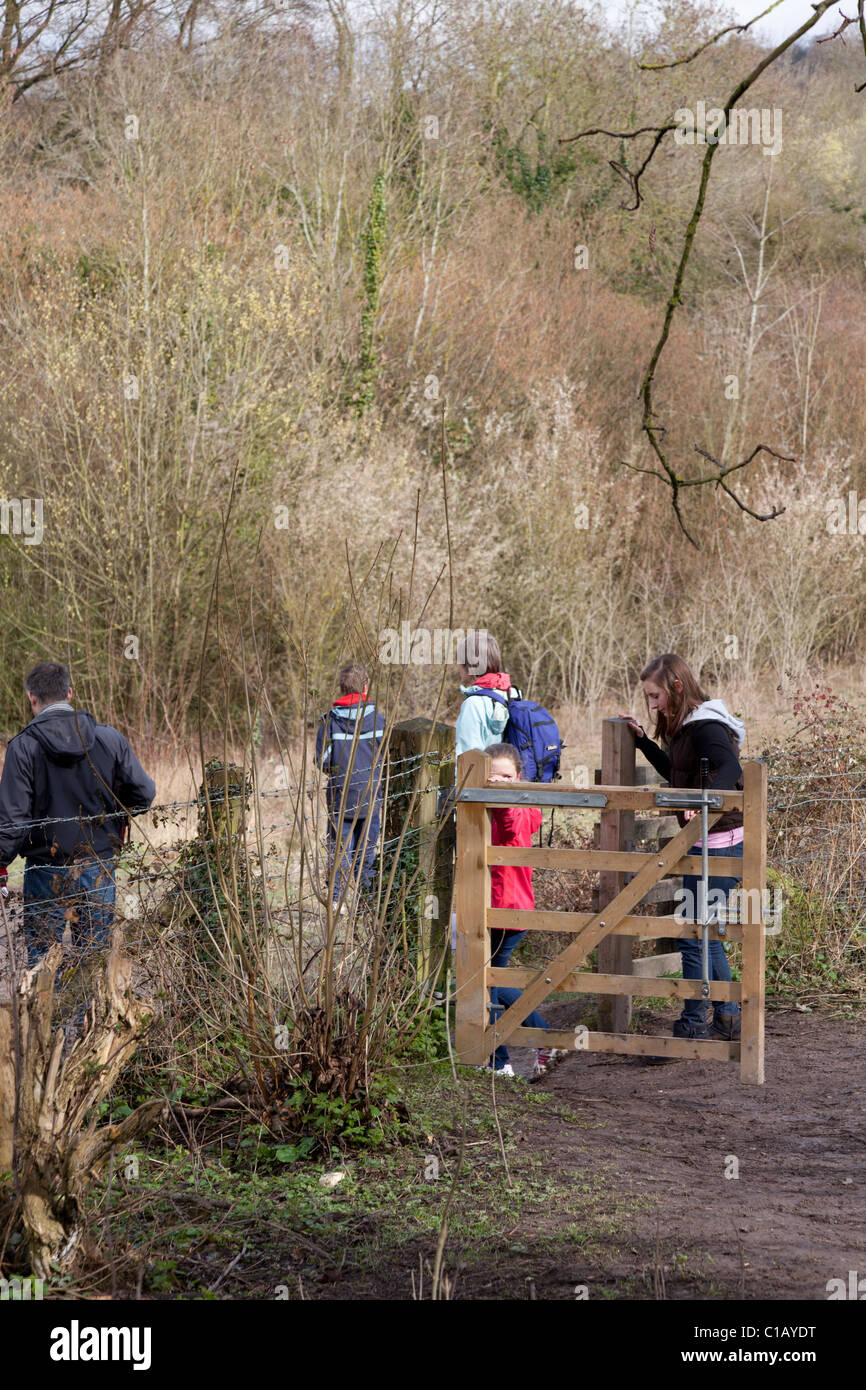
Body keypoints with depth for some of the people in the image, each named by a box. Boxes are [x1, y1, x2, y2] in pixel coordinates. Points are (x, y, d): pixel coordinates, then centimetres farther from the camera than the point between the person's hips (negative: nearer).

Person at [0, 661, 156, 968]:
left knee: (39, 956, 6)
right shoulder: (109, 739, -3)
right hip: (98, 869, 3)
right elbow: (144, 793, 1)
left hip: (46, 872, -3)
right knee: (95, 955, 11)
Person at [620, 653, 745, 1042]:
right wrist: (642, 740, 27)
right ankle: (727, 1017, 25)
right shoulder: (686, 727, 14)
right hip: (704, 843, 10)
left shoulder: (706, 727, -17)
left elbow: (730, 769, -35)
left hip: (718, 843, -10)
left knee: (692, 935, -5)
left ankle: (693, 1023, 2)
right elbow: (676, 773, 32)